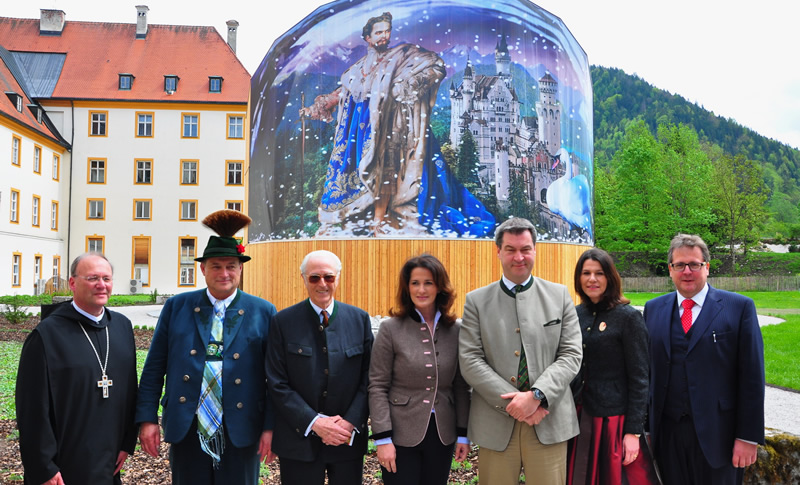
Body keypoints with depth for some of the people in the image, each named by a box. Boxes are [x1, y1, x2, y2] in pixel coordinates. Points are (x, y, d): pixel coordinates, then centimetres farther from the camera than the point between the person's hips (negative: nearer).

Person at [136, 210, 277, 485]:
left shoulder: (264, 313, -1)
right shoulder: (176, 307, 3)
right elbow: (153, 368, 5)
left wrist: (271, 427, -5)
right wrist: (147, 419, 0)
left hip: (241, 433, -1)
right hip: (186, 430, 1)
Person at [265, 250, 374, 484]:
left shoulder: (360, 319, 2)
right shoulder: (284, 321, -3)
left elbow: (368, 377, 1)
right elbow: (277, 384, -5)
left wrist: (351, 422, -10)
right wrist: (314, 423, -13)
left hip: (349, 438, 2)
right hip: (299, 440, -1)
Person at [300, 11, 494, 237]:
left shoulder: (402, 55, 1)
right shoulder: (360, 67, 16)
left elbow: (436, 66, -8)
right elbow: (342, 92, 26)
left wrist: (410, 83, -19)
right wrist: (316, 108, 25)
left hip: (386, 128, -5)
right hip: (362, 128, 5)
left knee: (381, 172, -9)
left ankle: (378, 222, -7)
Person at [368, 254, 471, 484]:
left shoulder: (455, 330, 2)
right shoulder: (391, 329, -6)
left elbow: (461, 386, 6)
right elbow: (377, 387, -7)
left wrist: (463, 434, 5)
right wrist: (383, 438, -11)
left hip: (442, 435, 3)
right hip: (401, 436, -3)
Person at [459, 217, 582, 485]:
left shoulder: (559, 295, 7)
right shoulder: (476, 300, 4)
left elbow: (571, 355, 1)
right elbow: (470, 361, -3)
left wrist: (536, 396, -13)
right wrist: (513, 403, -11)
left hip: (549, 421, 1)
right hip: (495, 424, 0)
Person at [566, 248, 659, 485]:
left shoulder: (628, 317, -10)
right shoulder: (576, 314, 4)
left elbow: (639, 379, -11)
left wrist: (634, 432, -14)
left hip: (614, 419, -5)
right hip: (579, 417, 5)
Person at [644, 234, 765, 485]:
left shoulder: (739, 307, -3)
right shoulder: (654, 309, 7)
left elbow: (752, 376, -5)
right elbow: (647, 370, 8)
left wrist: (749, 436, -8)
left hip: (717, 434, -3)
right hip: (667, 433, 3)